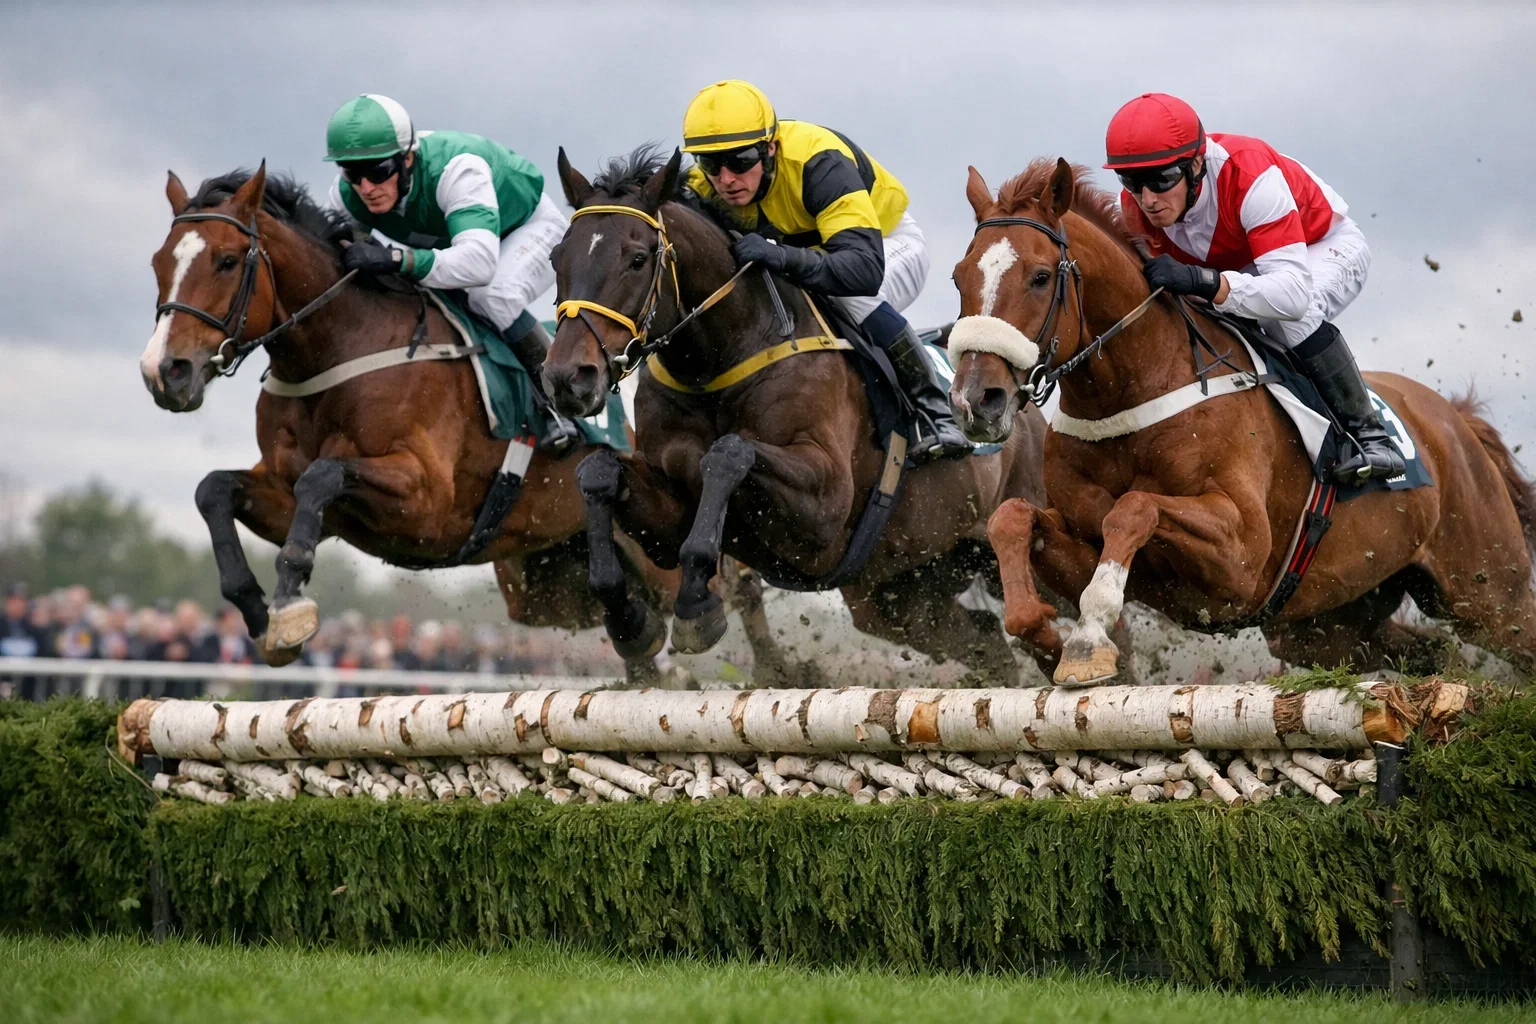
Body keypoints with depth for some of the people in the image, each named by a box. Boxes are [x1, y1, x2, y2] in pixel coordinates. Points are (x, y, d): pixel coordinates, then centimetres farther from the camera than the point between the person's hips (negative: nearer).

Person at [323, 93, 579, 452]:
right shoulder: (346, 196, -25)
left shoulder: (456, 168, -44)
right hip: (447, 242, 7)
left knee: (493, 296, -36)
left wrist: (400, 259, -71)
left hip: (528, 224, -7)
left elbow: (480, 262, -59)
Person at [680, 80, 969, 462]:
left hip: (888, 241, -6)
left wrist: (783, 258, -67)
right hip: (809, 250, 6)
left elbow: (866, 268, -51)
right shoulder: (704, 189, -23)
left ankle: (935, 411, -22)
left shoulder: (816, 163, -41)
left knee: (854, 299, -36)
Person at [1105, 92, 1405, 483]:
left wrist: (1201, 282, -63)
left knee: (1290, 314, -38)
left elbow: (1294, 292, -51)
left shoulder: (1250, 176, -41)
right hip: (1241, 265, 6)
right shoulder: (1136, 208, -23)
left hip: (1326, 246, -6)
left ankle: (1366, 431, -22)